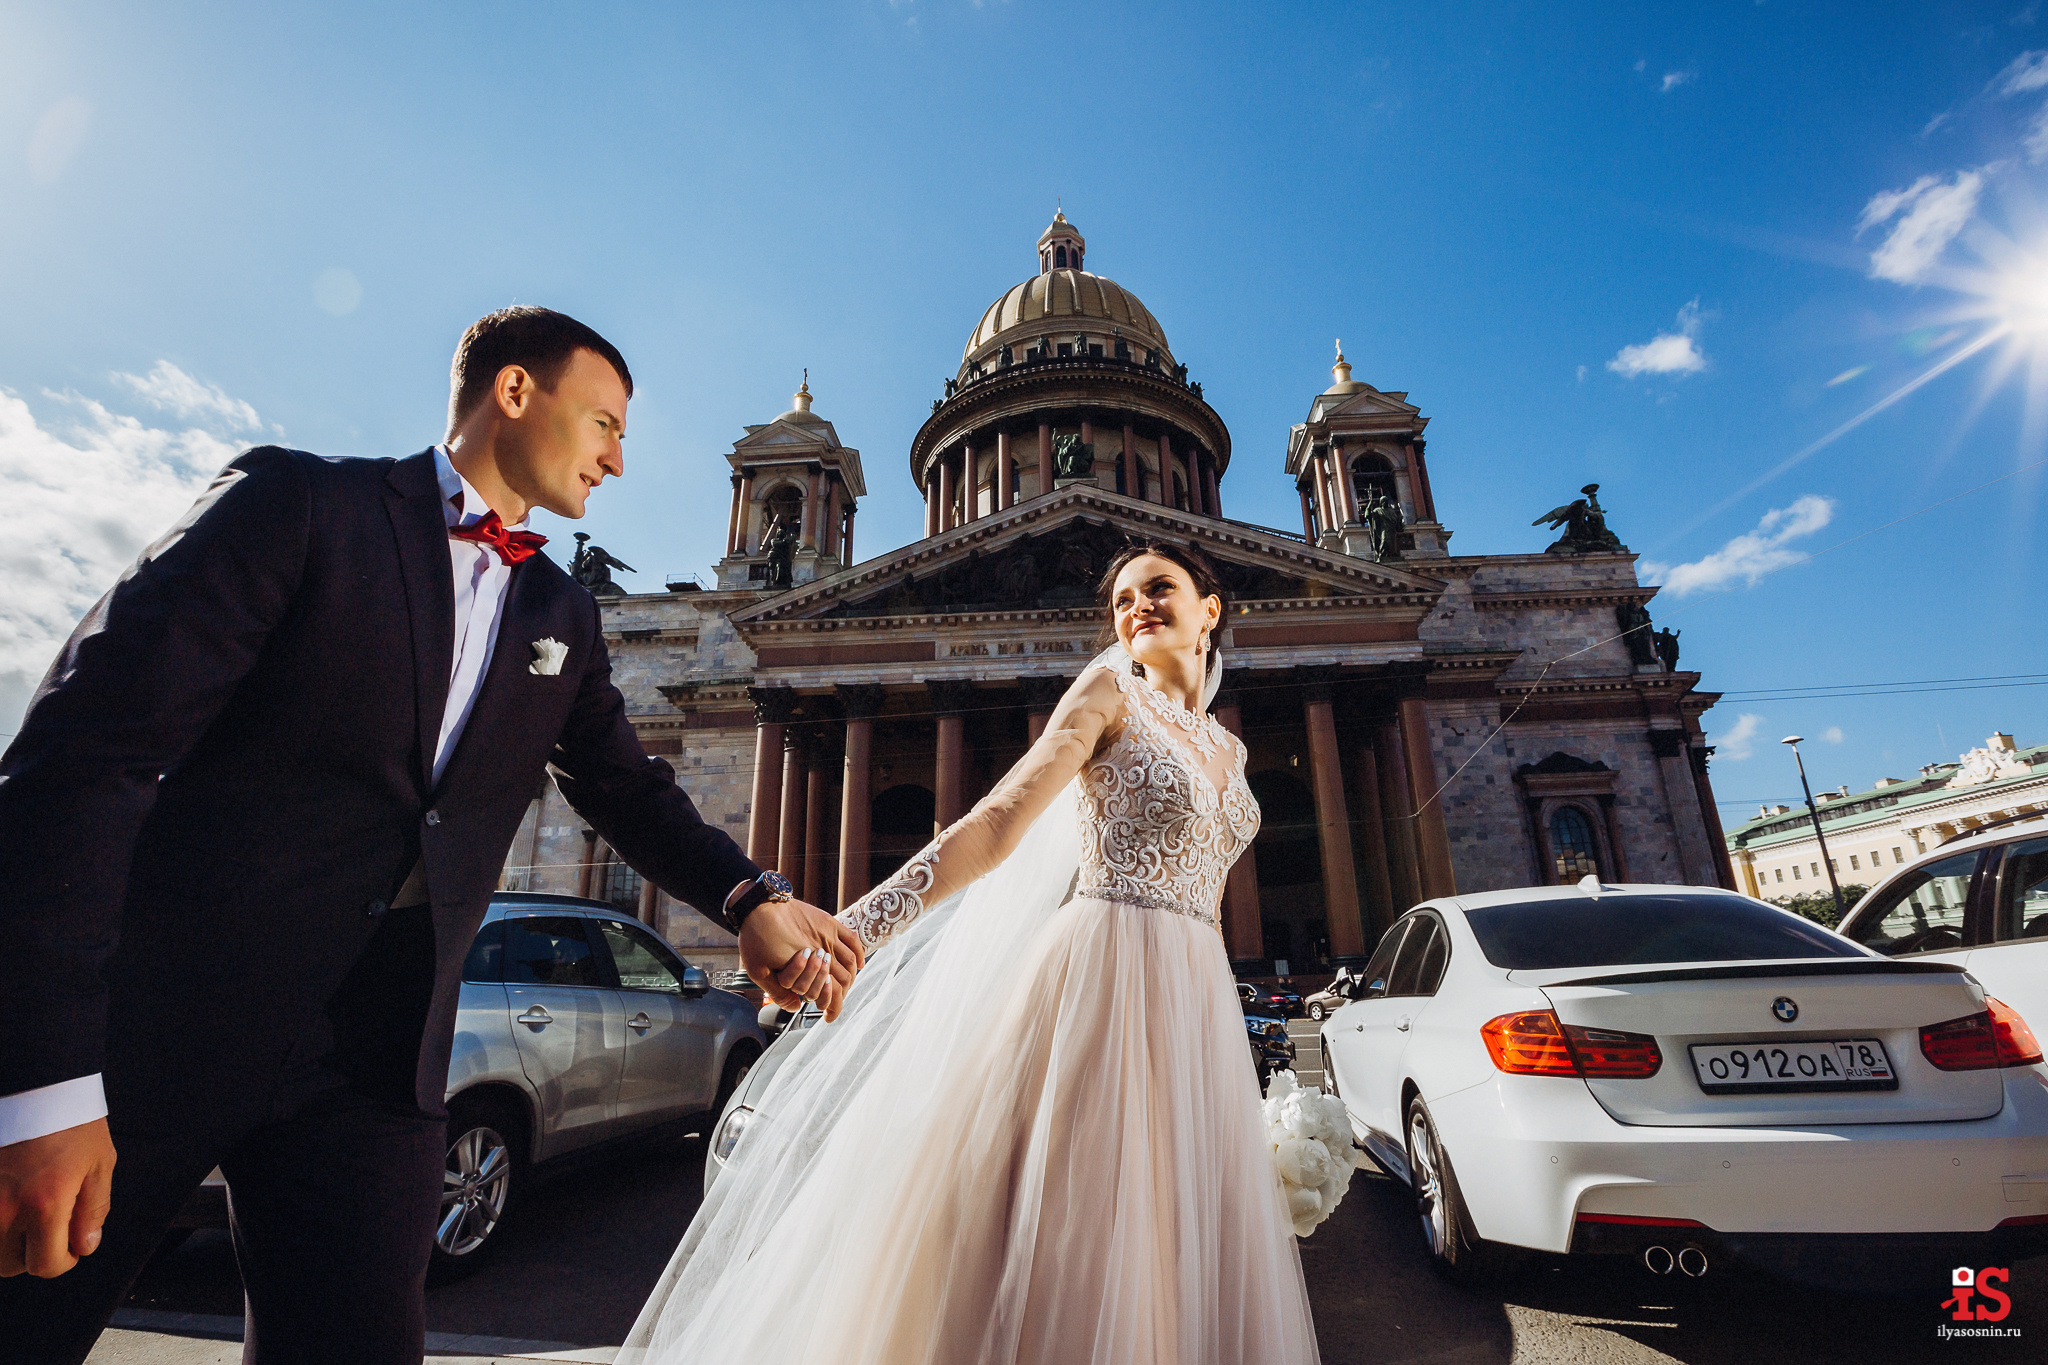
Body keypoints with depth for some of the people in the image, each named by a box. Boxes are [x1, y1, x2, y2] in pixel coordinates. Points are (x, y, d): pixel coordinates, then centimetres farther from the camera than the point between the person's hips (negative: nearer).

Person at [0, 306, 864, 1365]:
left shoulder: (563, 620, 11)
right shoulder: (298, 500, -5)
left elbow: (627, 788, 12)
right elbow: (87, 747, -13)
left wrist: (750, 899, -7)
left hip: (376, 1060, 4)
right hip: (150, 1015, -4)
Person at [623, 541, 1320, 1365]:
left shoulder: (1225, 749, 18)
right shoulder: (1111, 691, 1)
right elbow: (997, 824, -10)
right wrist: (859, 927, -21)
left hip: (1197, 1013, 6)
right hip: (1097, 986, -6)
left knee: (1167, 1269, 9)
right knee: (1044, 1244, -4)